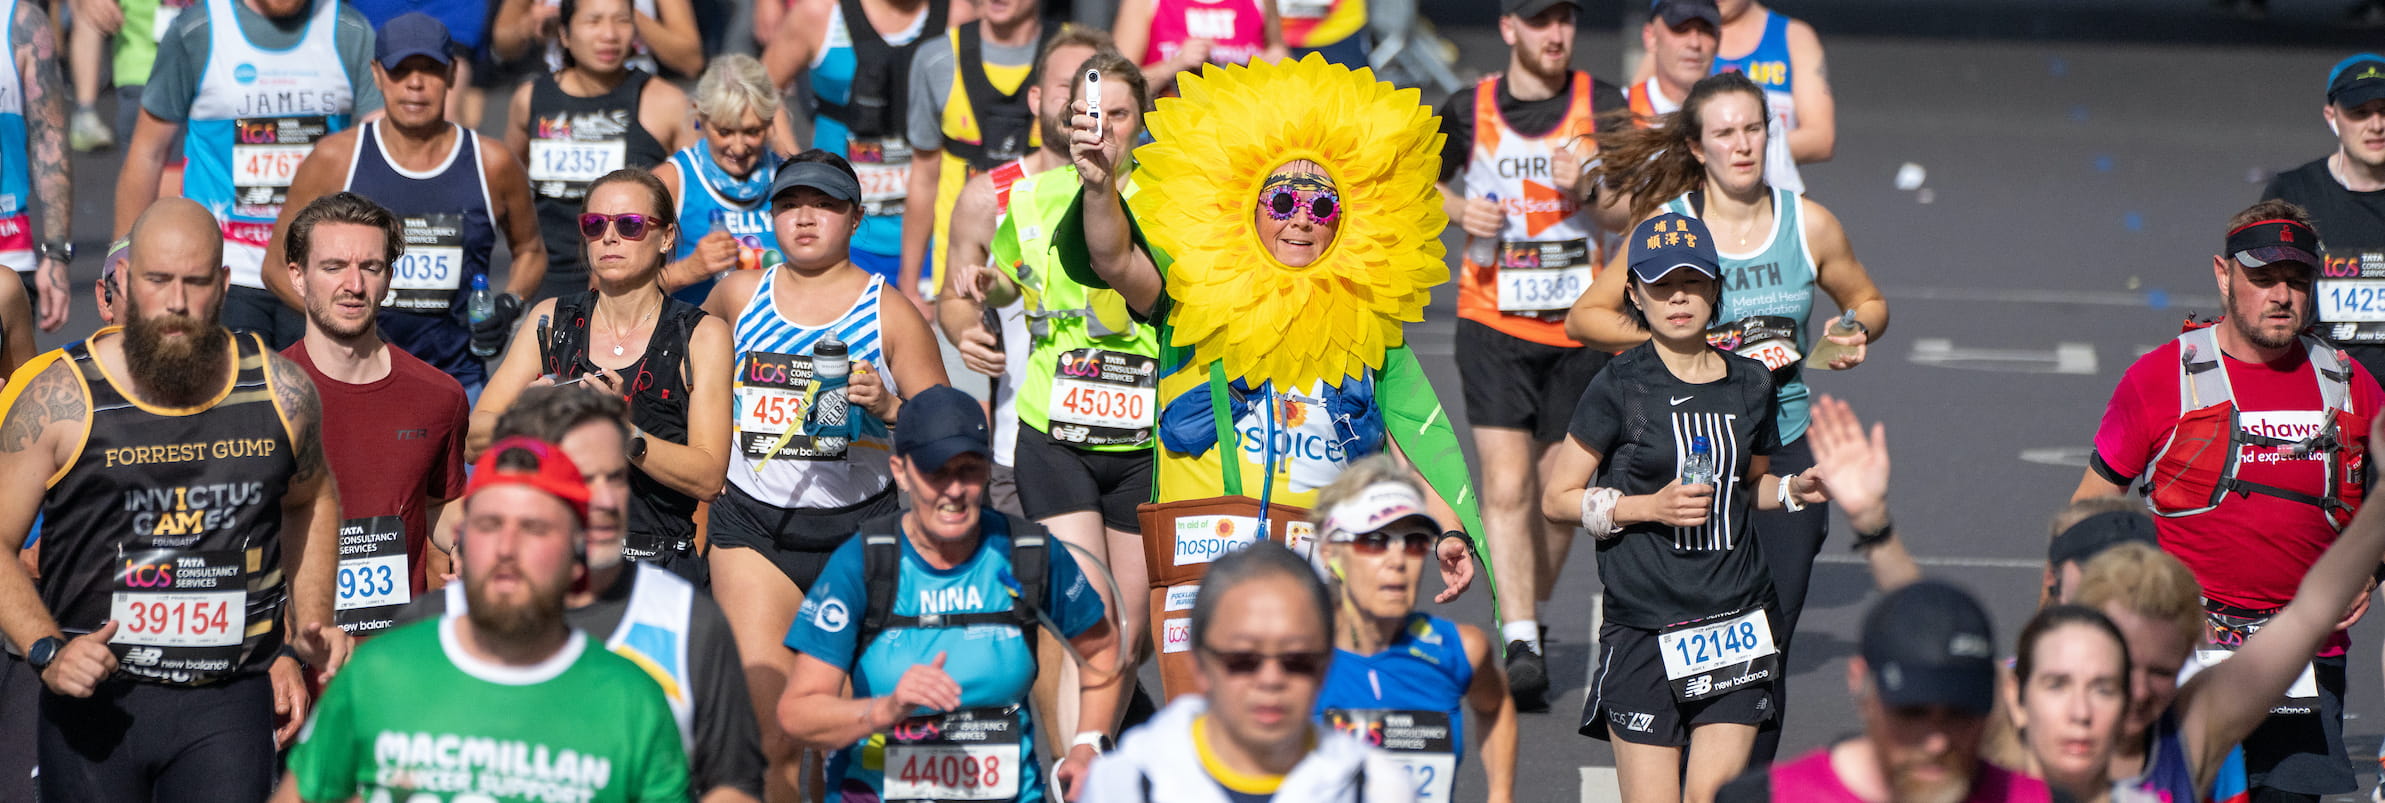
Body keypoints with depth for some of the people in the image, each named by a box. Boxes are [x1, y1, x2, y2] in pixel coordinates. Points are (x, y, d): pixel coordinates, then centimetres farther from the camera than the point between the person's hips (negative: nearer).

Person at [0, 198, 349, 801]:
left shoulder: (282, 393, 2)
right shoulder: (60, 398, -6)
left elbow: (311, 499, 24)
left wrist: (310, 619, 14)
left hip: (229, 705, 1)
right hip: (94, 702, -1)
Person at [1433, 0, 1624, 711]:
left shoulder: (1603, 105, 0)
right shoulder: (1467, 110, 1)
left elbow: (1635, 211, 0)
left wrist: (1586, 191, -19)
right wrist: (1458, 208, -5)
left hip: (1579, 326, 1)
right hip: (1493, 323, -1)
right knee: (1506, 485, -13)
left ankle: (1529, 620, 28)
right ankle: (1520, 643, -16)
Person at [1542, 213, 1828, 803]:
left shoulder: (1750, 384, 8)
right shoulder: (1621, 387, -5)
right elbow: (1556, 500, -2)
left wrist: (1794, 489, 4)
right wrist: (1650, 506, -14)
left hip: (1737, 620, 3)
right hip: (1644, 628, -3)